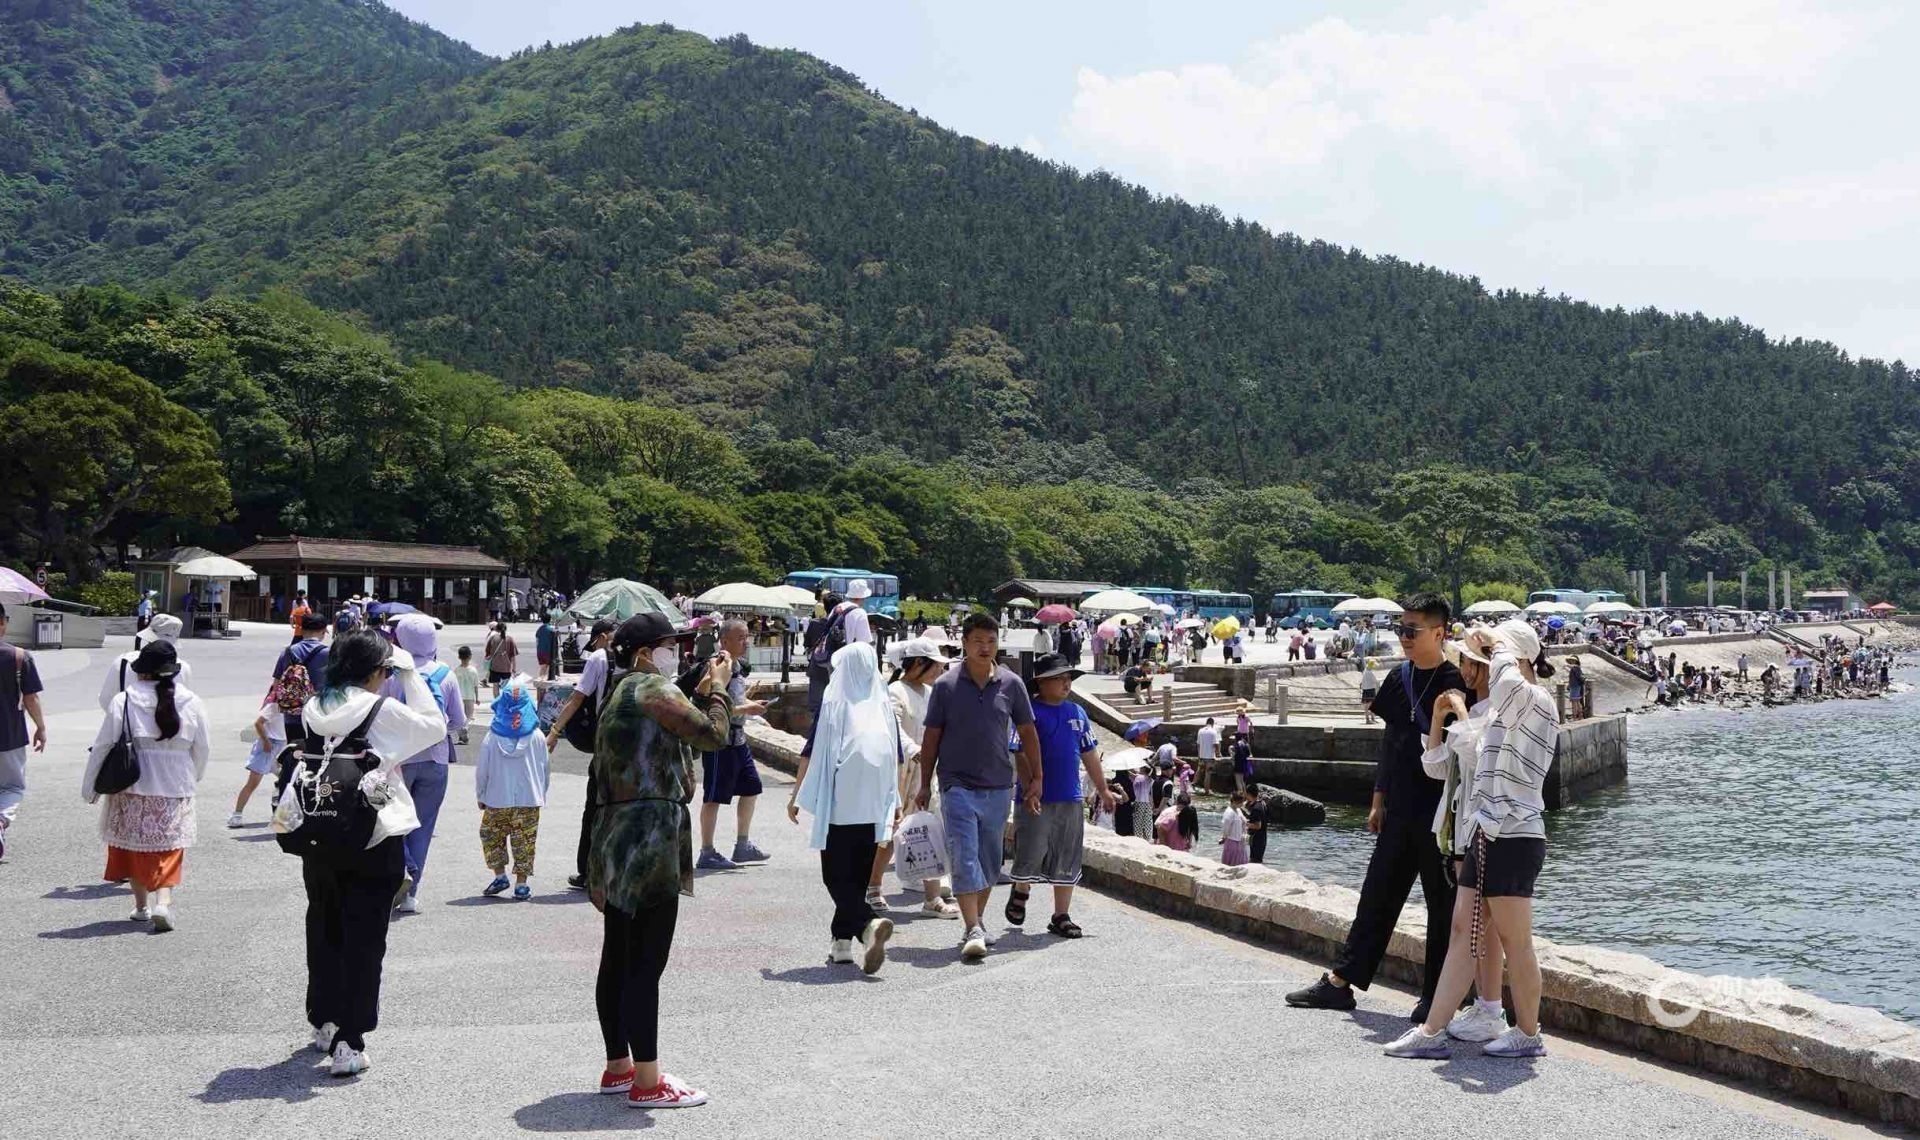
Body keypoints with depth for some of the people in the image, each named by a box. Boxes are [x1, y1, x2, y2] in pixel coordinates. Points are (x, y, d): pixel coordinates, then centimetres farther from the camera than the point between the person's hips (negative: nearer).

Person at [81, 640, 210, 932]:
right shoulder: (191, 703, -4)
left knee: (133, 844, 16)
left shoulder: (123, 702, -9)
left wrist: (90, 787, 7)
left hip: (131, 788, 0)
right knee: (169, 849, 4)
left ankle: (141, 906, 23)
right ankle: (163, 902, -15)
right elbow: (203, 749, 4)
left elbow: (102, 747, -4)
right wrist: (192, 779, 22)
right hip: (175, 790, 0)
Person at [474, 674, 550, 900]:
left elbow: (481, 770, -1)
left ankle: (499, 875, 15)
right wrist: (542, 795, 15)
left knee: (490, 834, 18)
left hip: (497, 798, 0)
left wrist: (480, 796, 12)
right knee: (524, 839, 6)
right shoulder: (537, 738, -3)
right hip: (529, 798, 0)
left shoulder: (491, 738, -5)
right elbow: (543, 769, 3)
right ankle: (521, 884, 6)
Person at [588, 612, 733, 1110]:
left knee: (617, 961, 16)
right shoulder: (653, 689, -12)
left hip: (615, 839, 11)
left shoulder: (620, 695, 19)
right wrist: (718, 686, 2)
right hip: (649, 843, -11)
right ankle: (647, 1083, -1)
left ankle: (618, 1067, 27)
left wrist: (702, 690, 18)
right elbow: (714, 735, -11)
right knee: (645, 966, -6)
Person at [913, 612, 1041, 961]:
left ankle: (976, 920, 28)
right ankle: (974, 931, -12)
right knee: (965, 860, -10)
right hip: (958, 785, -3)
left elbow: (1027, 733, 11)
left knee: (991, 861, 12)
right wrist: (925, 785, 3)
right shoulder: (946, 686, -2)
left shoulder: (1011, 684, 3)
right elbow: (932, 737, 3)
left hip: (999, 787, 3)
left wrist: (1036, 776, 8)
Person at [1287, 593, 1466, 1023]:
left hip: (1441, 814, -7)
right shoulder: (1399, 678, 10)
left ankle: (1435, 995, 15)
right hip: (1401, 811, 7)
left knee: (1442, 906, 5)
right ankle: (1340, 981, 18)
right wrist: (1379, 800, 16)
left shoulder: (1457, 683, -10)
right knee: (1377, 895, 12)